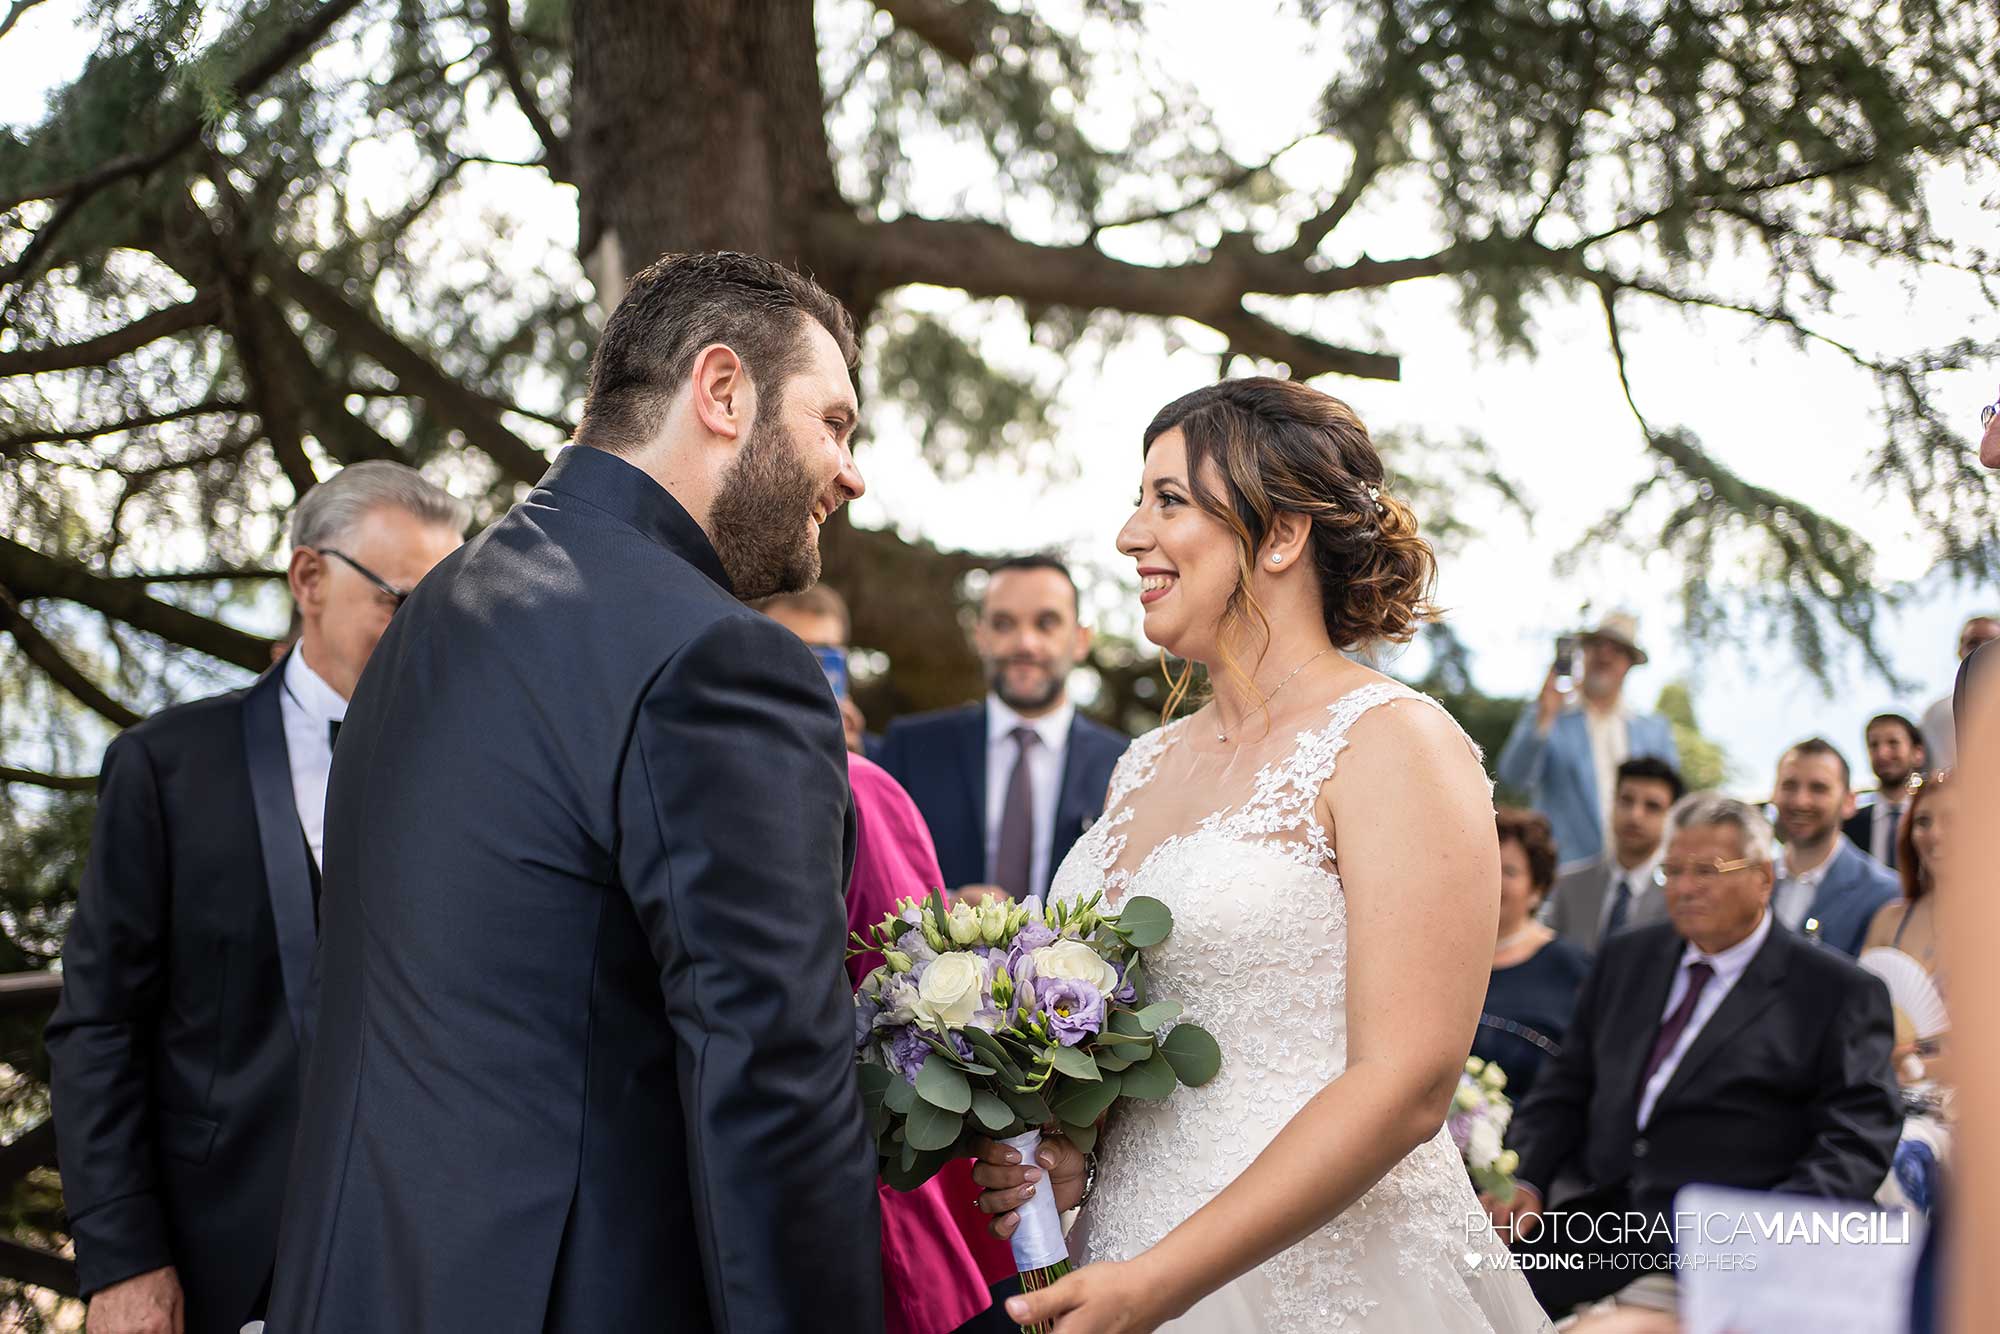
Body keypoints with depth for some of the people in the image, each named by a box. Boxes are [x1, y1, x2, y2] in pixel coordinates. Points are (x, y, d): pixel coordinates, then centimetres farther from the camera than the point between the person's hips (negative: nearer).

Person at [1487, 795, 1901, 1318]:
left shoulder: (1839, 992, 3)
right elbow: (1565, 1089, 19)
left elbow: (1858, 1139, -3)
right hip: (1598, 1221, 5)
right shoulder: (1625, 958, 19)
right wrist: (1526, 1184, 1)